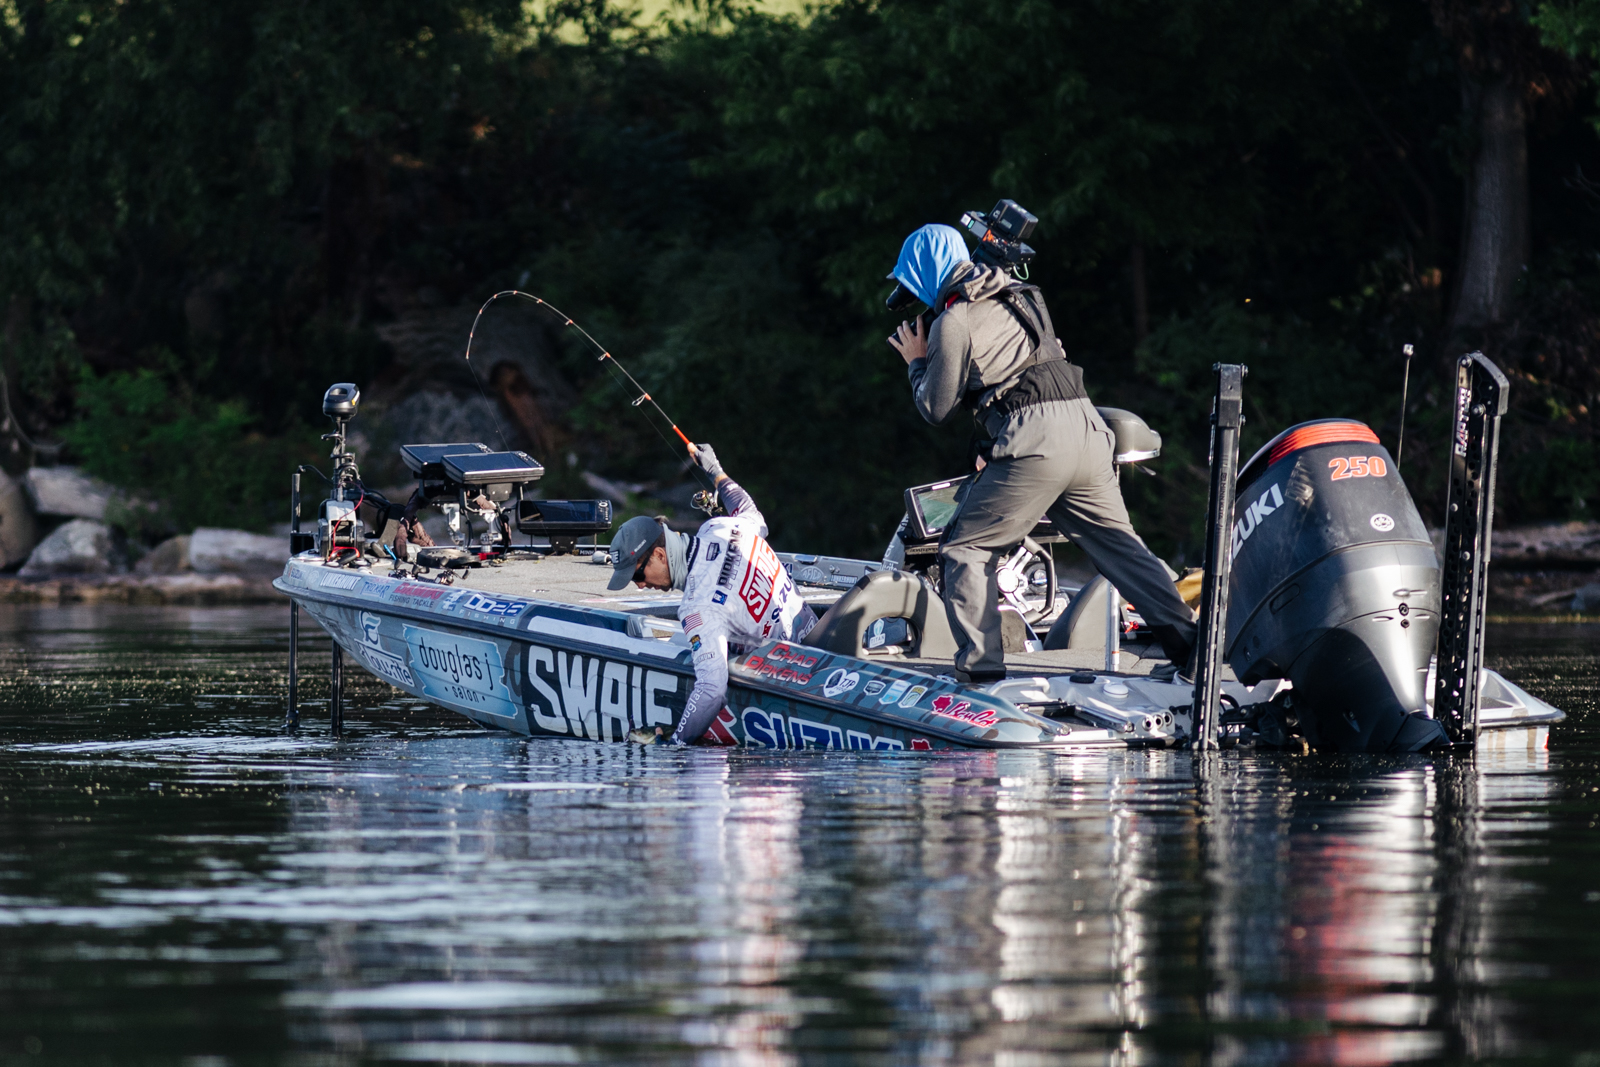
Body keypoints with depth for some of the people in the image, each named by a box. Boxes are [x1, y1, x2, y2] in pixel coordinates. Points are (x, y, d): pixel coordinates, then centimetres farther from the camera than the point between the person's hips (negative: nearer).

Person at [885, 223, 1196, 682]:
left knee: (965, 549, 1)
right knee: (1121, 546, 14)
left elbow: (937, 408, 3)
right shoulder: (1016, 296, 24)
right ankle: (1192, 647, 7)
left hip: (1034, 441, -8)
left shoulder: (953, 322, -1)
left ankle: (979, 665, -8)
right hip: (1086, 426, 8)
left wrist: (918, 362, 20)